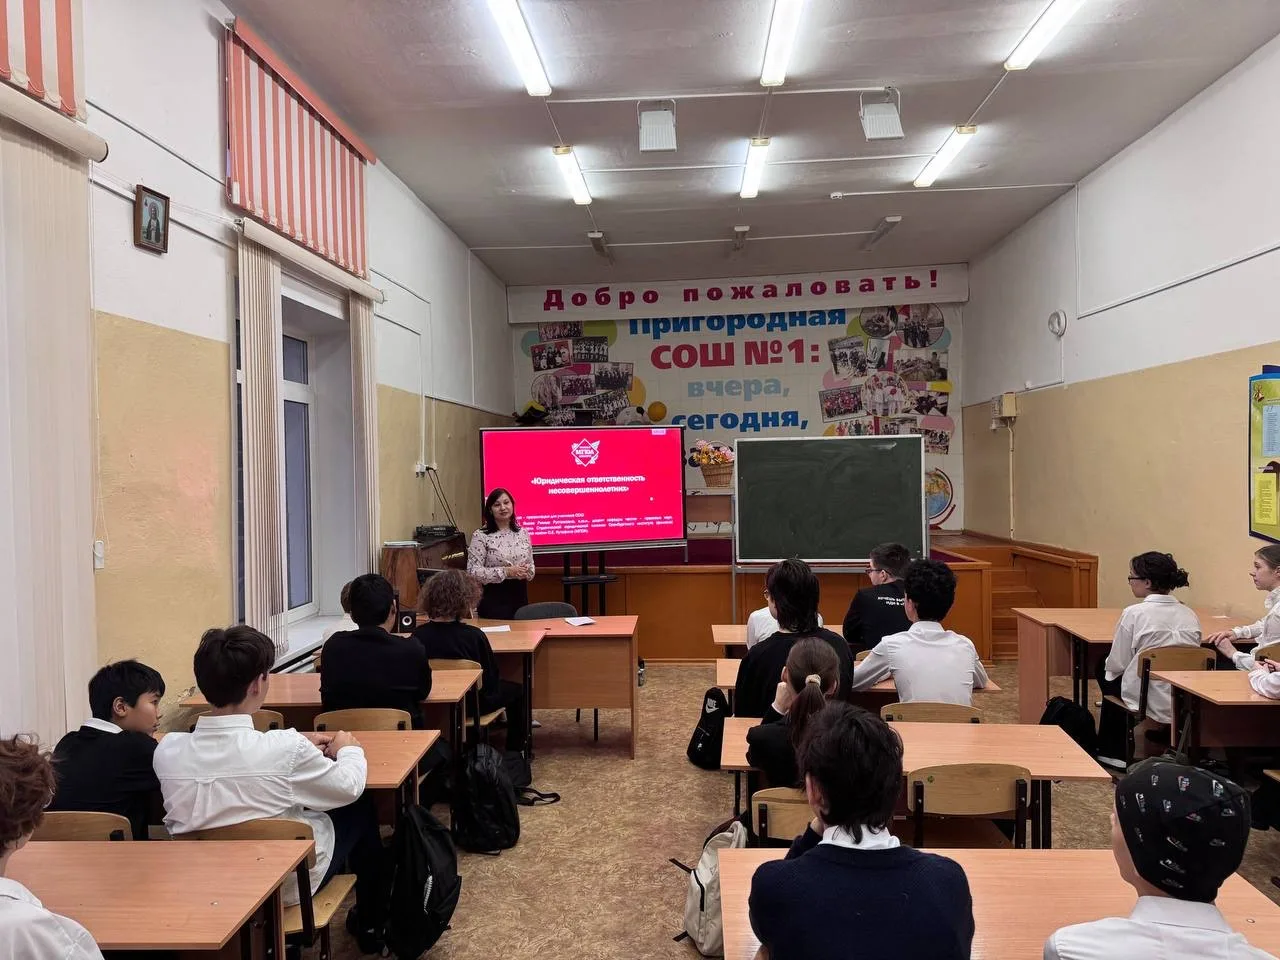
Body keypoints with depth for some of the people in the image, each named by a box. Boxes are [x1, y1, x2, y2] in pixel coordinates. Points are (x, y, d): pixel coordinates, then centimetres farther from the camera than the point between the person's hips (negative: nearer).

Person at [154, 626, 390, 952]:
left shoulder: (167, 749, -16)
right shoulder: (285, 748, -29)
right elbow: (349, 787, -11)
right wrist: (349, 749, 9)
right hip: (287, 883, -4)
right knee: (361, 808, 19)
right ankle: (371, 927, 38)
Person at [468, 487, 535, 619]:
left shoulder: (522, 533, 8)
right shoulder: (481, 536, -8)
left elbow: (531, 564, 16)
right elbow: (473, 571, -14)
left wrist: (526, 572, -8)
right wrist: (506, 572, -20)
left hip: (520, 595, 5)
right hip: (494, 599, -5)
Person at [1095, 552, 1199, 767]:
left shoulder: (1134, 613, -14)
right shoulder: (1190, 615, 4)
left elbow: (1117, 664, -8)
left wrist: (1108, 667, 15)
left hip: (1151, 704, -6)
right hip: (1188, 704, 6)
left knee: (1106, 673, 24)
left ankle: (1112, 753, 37)